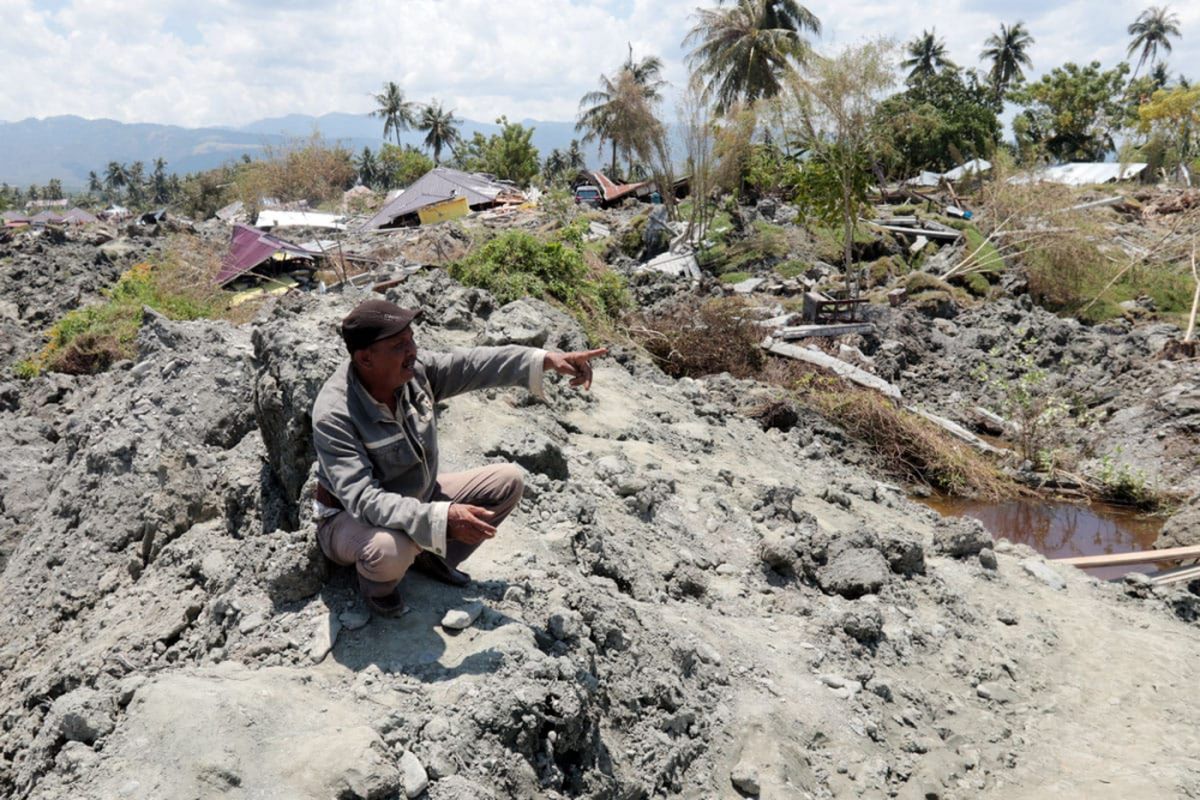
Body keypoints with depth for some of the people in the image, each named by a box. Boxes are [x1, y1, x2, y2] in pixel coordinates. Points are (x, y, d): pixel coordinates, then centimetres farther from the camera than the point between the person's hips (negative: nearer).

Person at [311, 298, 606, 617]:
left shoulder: (415, 370, -15)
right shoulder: (334, 416, -33)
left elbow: (473, 364, -11)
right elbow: (364, 500, -39)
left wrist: (547, 359, -23)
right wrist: (441, 519, -50)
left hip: (417, 498, 7)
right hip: (351, 519, -7)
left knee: (508, 480, 2)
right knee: (391, 549, -42)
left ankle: (430, 557, 11)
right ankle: (377, 585, -2)